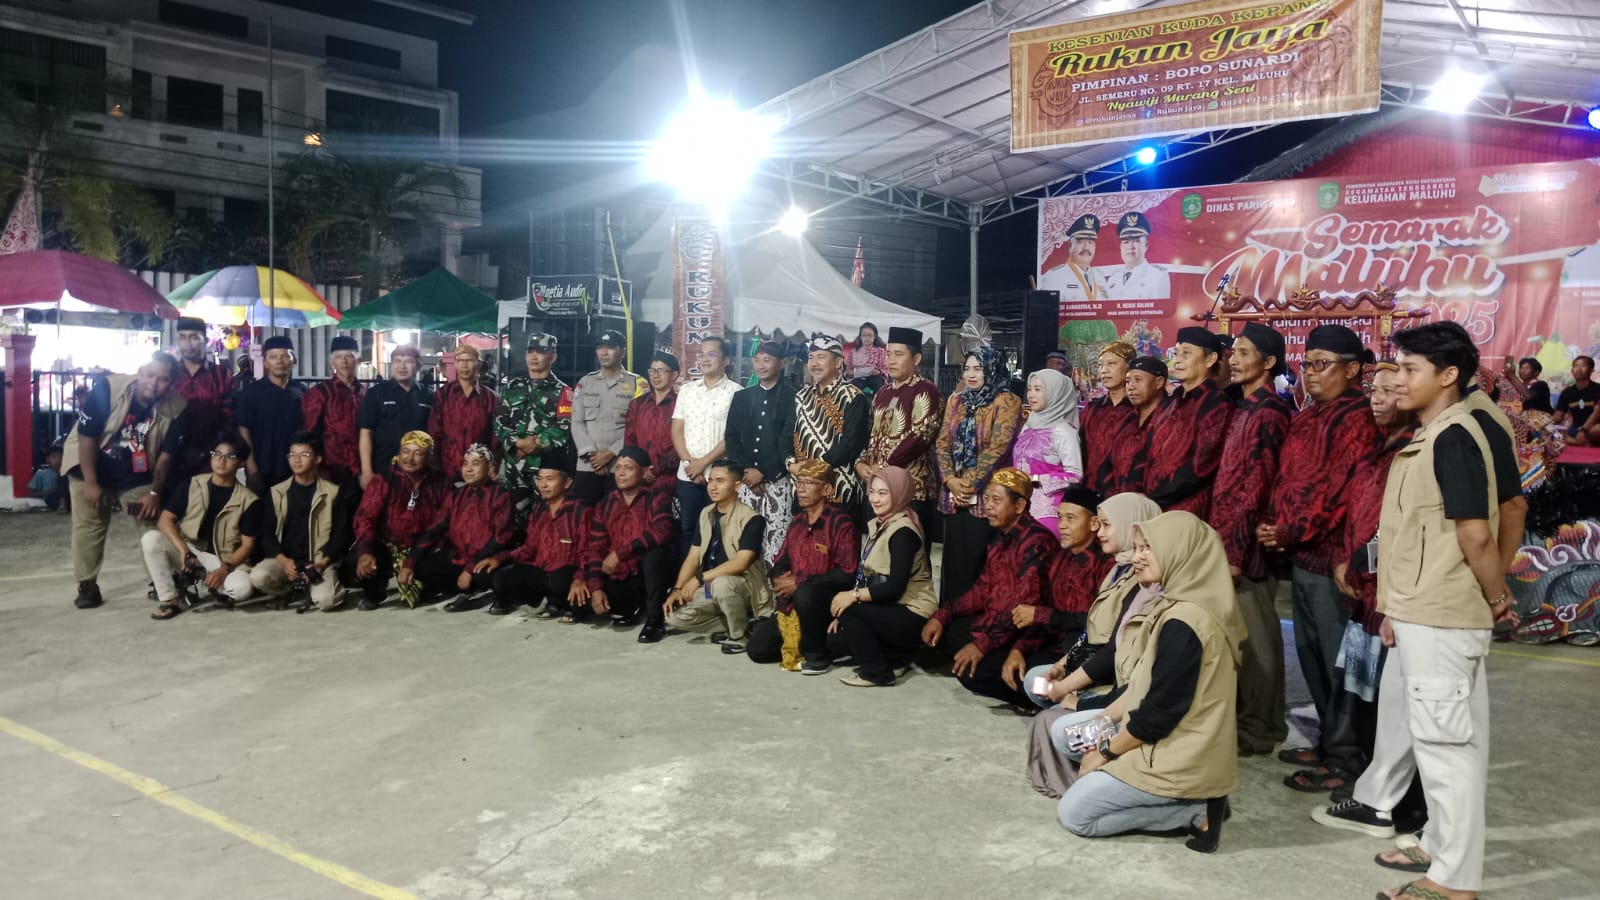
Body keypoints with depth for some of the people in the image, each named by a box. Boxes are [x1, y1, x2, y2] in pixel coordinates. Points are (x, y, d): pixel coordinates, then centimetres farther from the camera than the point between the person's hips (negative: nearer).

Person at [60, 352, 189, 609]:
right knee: (88, 526, -1)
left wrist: (155, 493, -10)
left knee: (155, 524, -1)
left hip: (137, 475, 2)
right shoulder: (107, 388, -26)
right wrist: (91, 483, -20)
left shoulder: (176, 408, -19)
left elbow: (166, 455, -9)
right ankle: (87, 585, 11)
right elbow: (86, 436, -20)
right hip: (90, 466, -2)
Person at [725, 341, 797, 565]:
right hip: (746, 481, 4)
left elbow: (789, 442, -7)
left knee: (775, 538, -8)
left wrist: (764, 472, -11)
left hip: (777, 482, -4)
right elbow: (731, 438, 9)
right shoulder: (741, 397, 14)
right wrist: (745, 470, -5)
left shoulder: (791, 397, 1)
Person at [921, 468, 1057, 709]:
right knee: (936, 634, 6)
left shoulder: (1036, 540, -19)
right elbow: (982, 589, 14)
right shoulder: (1000, 537, 11)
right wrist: (942, 616, 2)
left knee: (972, 673, -24)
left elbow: (1025, 603, -26)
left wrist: (982, 643, -26)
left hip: (1022, 635, -10)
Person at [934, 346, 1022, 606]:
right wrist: (951, 481, -7)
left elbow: (997, 448, -14)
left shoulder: (1006, 402, -6)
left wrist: (969, 484, -13)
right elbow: (942, 443, 7)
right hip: (954, 497, 5)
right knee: (954, 562, 10)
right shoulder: (956, 400, 12)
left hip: (986, 497, -5)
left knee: (980, 566, -2)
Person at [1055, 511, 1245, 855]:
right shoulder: (1174, 607, 6)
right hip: (1171, 741, 10)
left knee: (1073, 812, -3)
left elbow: (1160, 711, -23)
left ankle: (1196, 811, -3)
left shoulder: (1182, 623, -25)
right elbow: (1140, 685, 13)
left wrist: (1106, 752, -10)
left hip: (1182, 758, -10)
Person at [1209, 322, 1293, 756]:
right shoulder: (1246, 409, 15)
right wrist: (1223, 539, 15)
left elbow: (1258, 486, -18)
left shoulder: (1267, 413, -13)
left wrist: (1236, 549, -19)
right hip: (1230, 536, 9)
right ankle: (1246, 717, 26)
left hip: (1246, 542, -9)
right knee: (1240, 634, 15)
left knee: (1253, 636, 0)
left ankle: (1257, 729, 10)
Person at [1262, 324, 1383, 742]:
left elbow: (1340, 488, -19)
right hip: (1301, 555, 9)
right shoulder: (1305, 419, 16)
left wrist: (1291, 532, -16)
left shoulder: (1358, 418, -12)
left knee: (1338, 660, 0)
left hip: (1332, 555, -9)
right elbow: (1286, 478, 18)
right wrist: (1273, 525, 2)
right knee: (1310, 653, 16)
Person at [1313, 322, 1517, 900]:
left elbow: (1475, 532, -21)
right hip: (1418, 615, 10)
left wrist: (1498, 600, -7)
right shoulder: (1429, 438, 14)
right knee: (1401, 717, 23)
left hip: (1441, 620, -10)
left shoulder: (1453, 438, -17)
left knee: (1445, 739, -1)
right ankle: (1375, 806, 41)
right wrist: (1395, 607, 15)